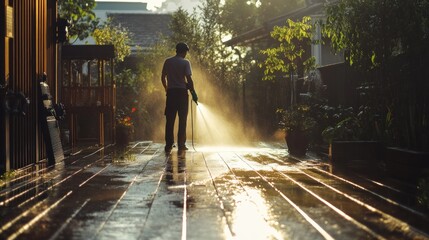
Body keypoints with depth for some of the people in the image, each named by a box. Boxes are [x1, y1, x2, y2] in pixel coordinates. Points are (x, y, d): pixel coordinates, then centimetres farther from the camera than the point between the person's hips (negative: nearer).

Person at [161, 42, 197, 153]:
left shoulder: (167, 61, 7)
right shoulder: (185, 62, -5)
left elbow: (163, 77, 10)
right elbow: (189, 79, -11)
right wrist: (193, 91, 0)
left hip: (171, 92, 3)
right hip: (182, 91, -3)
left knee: (170, 119, 5)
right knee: (182, 119, 4)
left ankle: (168, 145, 3)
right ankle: (181, 144, 4)